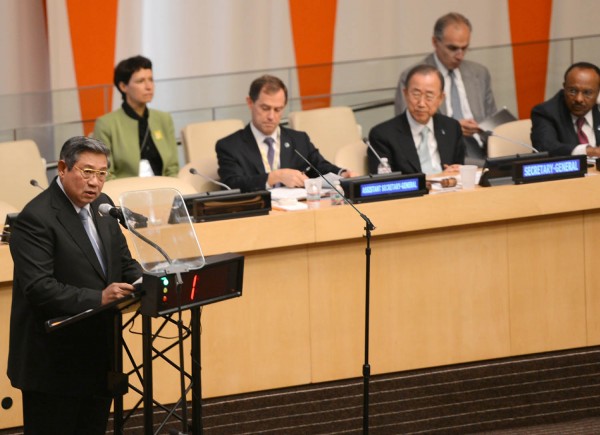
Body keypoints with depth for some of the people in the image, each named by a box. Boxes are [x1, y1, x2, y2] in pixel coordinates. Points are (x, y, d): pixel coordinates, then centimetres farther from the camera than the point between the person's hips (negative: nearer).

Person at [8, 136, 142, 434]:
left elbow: (124, 261, 15)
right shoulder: (36, 218, -17)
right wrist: (98, 298, -31)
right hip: (54, 362, -8)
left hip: (98, 352, 8)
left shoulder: (101, 205, 9)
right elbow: (39, 287, -25)